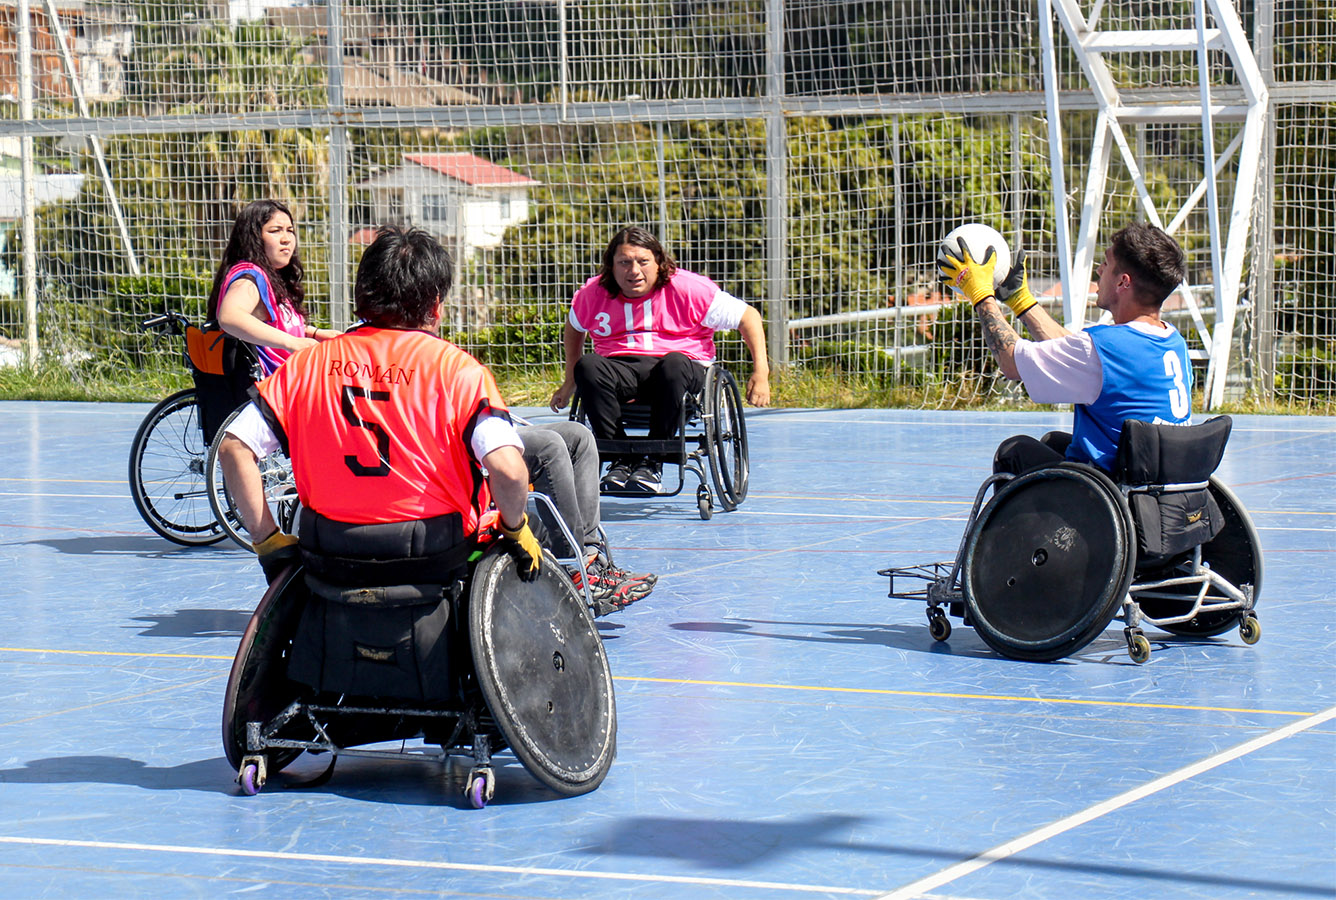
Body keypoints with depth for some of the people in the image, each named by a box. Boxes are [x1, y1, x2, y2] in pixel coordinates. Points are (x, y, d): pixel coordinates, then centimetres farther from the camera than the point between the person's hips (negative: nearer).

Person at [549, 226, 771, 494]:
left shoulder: (687, 288, -4)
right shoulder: (593, 294, 5)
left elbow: (748, 317, 1)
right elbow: (574, 328, 28)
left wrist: (760, 372, -8)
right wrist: (570, 383, 30)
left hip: (682, 364, -2)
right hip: (619, 369, 2)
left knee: (674, 364, -40)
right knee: (587, 366, -33)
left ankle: (652, 462, -28)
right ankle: (620, 457, -25)